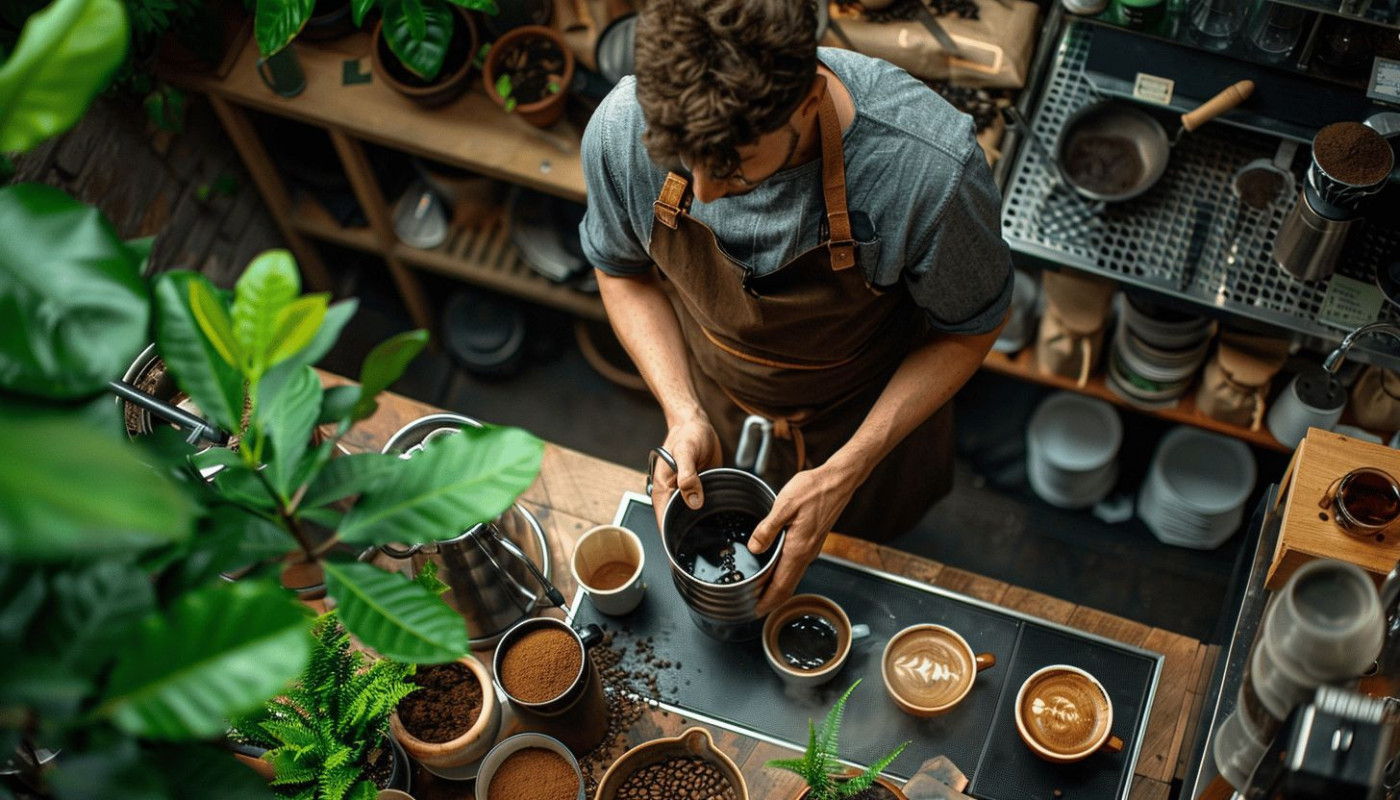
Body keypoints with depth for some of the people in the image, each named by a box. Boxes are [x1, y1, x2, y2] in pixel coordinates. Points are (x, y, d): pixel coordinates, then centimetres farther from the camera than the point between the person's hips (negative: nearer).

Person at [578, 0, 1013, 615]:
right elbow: (622, 270, -9)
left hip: (869, 423, -1)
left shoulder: (930, 165, -42)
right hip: (714, 419, 2)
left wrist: (845, 474, -28)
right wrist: (682, 414, -23)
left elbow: (971, 327, -21)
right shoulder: (623, 130, -32)